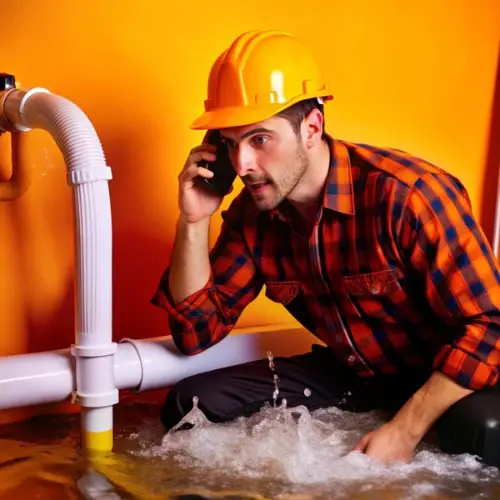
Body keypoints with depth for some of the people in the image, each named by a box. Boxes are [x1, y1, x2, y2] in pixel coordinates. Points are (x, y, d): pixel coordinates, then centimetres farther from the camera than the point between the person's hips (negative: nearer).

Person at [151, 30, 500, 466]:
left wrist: (405, 431, -27)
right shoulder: (252, 214, -7)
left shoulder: (407, 194, -26)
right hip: (350, 376, 6)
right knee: (192, 405, -7)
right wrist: (194, 222, -16)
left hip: (447, 378, -5)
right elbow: (198, 333, -3)